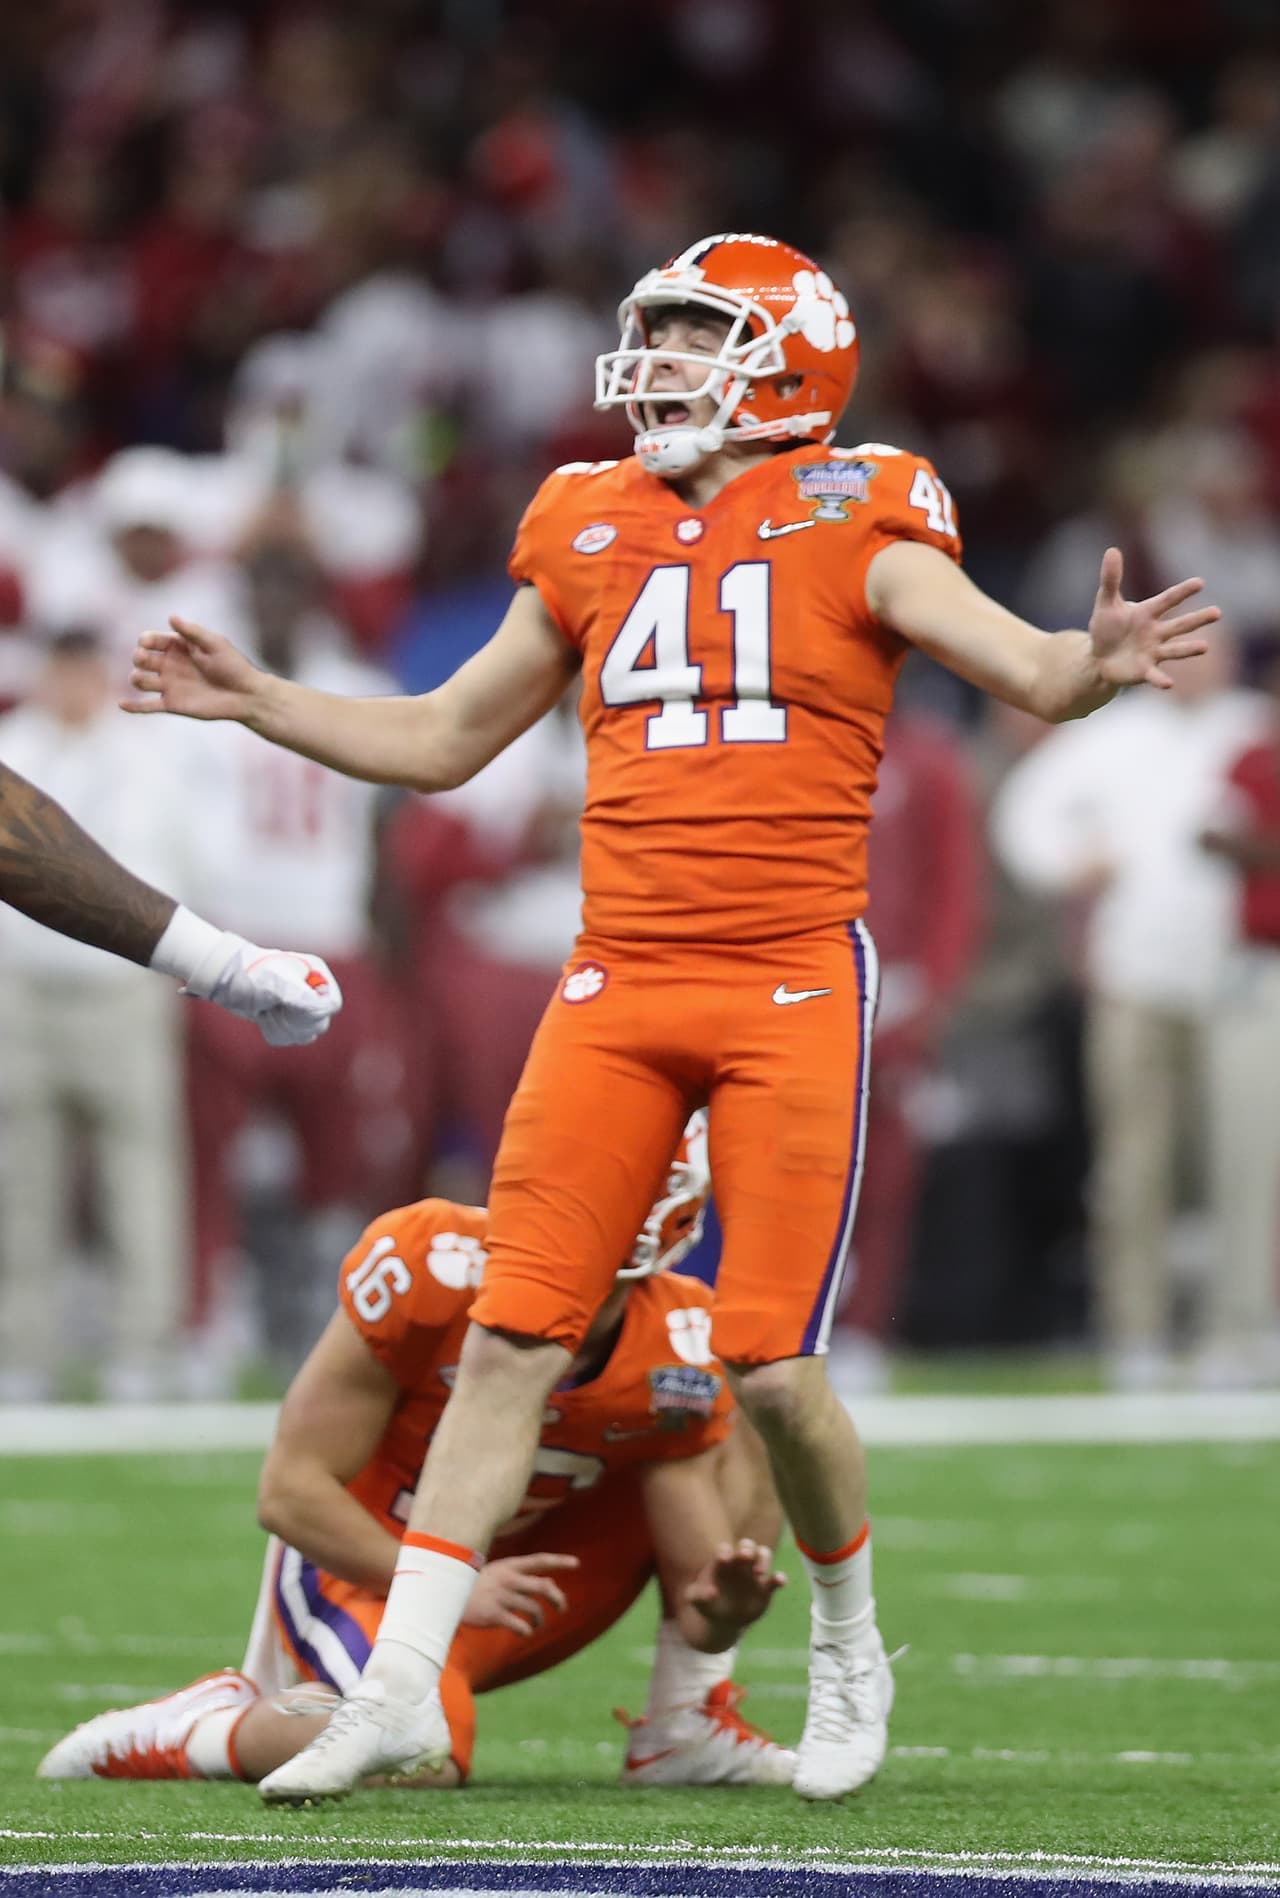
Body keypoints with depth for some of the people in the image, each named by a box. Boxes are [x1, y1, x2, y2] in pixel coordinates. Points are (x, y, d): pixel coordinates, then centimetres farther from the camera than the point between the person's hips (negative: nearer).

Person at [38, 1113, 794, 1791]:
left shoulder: (679, 1358, -14)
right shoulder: (432, 1265, -24)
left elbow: (696, 1595, -10)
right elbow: (291, 1490, -20)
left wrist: (720, 1606, -35)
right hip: (366, 1564, -5)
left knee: (738, 1431, -5)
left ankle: (686, 1727, -1)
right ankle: (199, 1730, -8)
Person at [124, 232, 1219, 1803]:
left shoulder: (851, 528, -1)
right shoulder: (592, 537, 13)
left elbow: (1025, 670, -11)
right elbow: (442, 741, 24)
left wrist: (1090, 669, -34)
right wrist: (254, 702, 16)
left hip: (794, 985, -4)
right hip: (619, 986, 4)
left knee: (771, 1365, -7)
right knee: (510, 1337, -2)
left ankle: (850, 1655, 19)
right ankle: (402, 1686, 1)